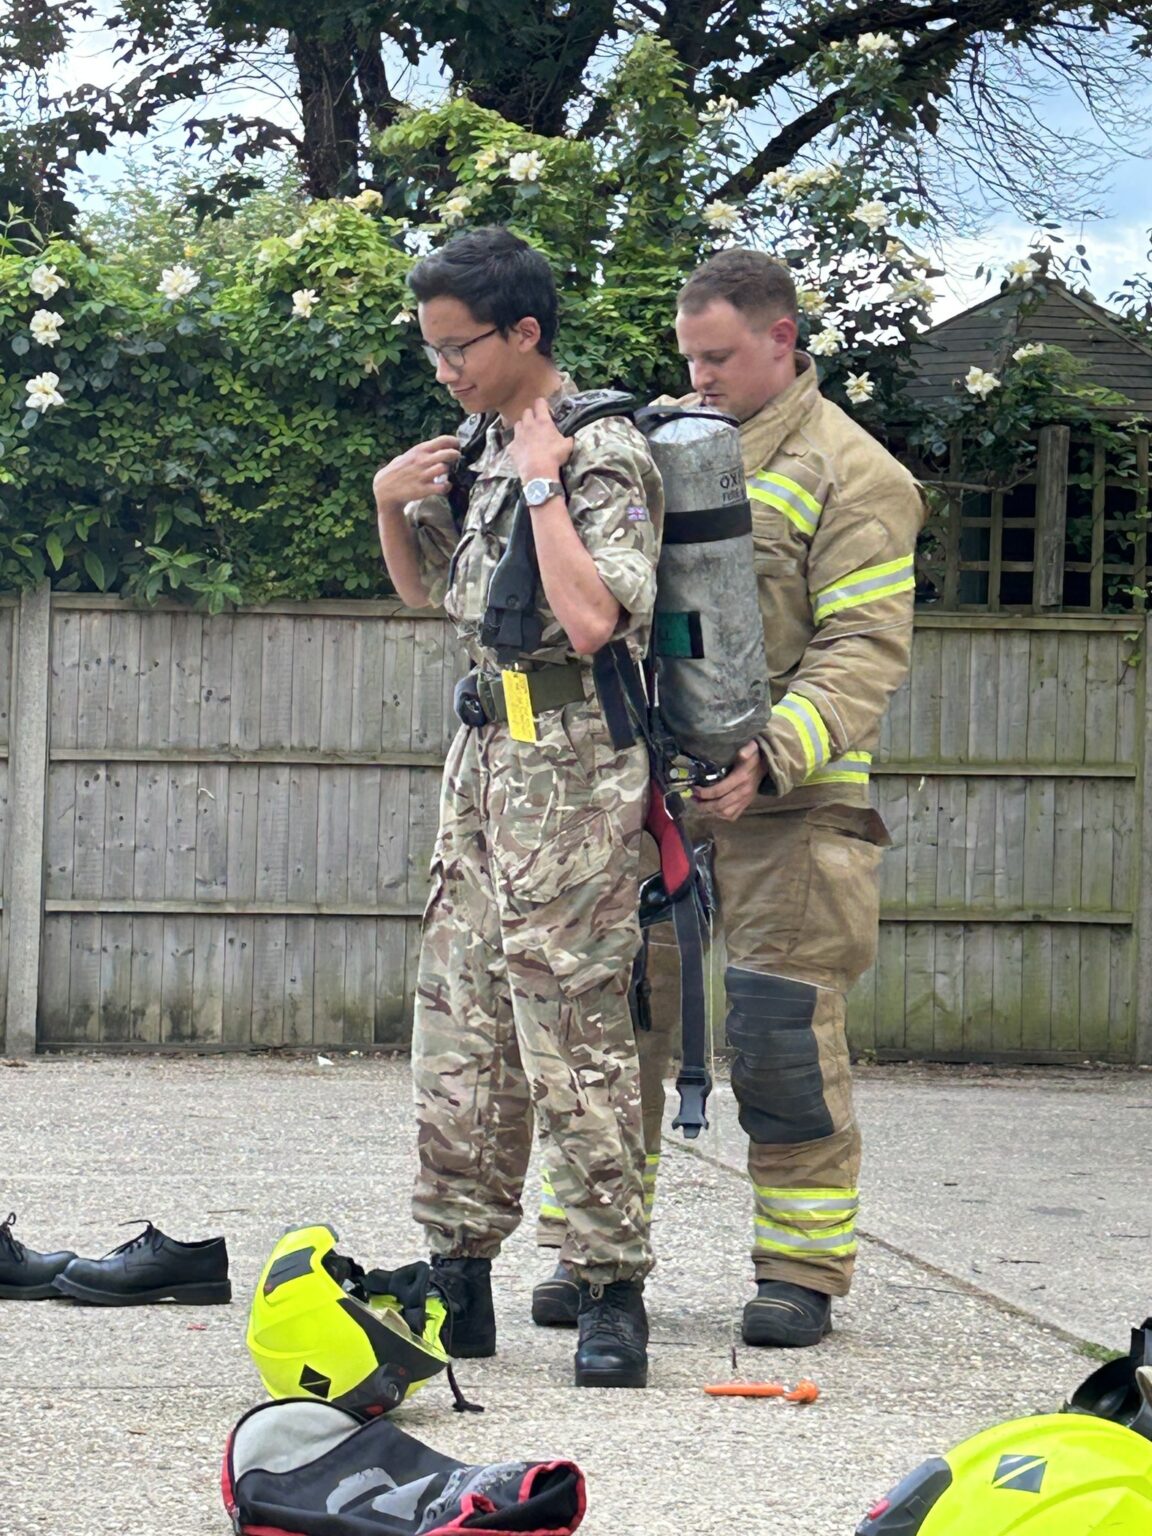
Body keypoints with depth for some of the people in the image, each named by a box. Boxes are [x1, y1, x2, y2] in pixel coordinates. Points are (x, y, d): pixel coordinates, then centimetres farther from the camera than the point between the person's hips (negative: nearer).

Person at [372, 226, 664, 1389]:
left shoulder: (603, 455, -12)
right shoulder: (488, 447, 13)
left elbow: (590, 620, -26)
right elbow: (426, 591, 27)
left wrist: (543, 483, -20)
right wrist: (393, 505, 8)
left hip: (569, 765, -9)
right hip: (486, 756, 9)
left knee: (573, 1030, -8)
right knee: (458, 1021, 9)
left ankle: (612, 1293, -4)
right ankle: (457, 1275, 14)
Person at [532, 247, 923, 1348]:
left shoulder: (849, 474, -3)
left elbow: (866, 650, -11)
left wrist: (773, 755, -23)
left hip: (785, 804, -5)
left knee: (784, 1039, -3)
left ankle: (800, 1269, 7)